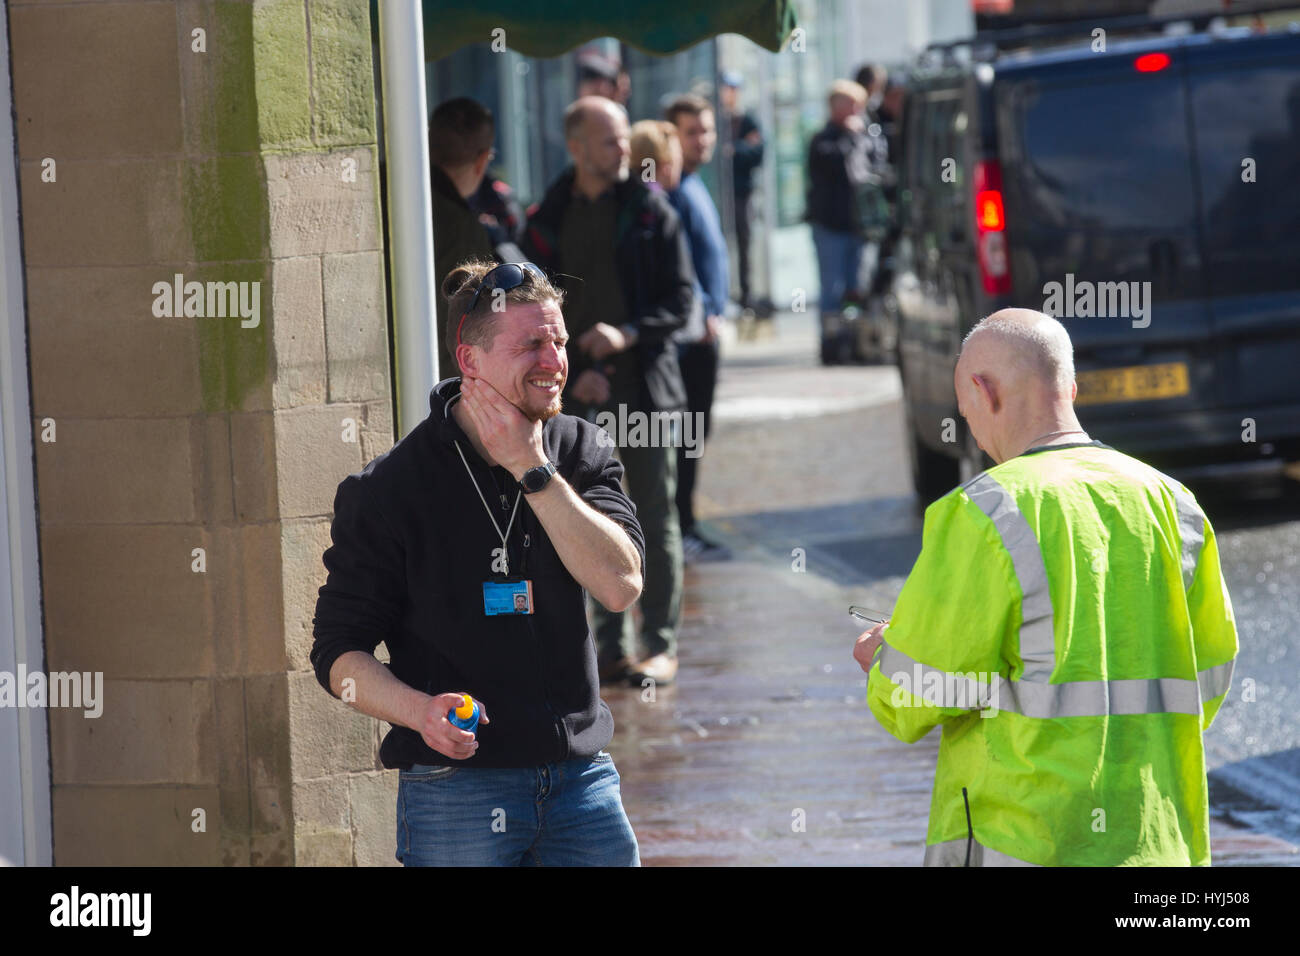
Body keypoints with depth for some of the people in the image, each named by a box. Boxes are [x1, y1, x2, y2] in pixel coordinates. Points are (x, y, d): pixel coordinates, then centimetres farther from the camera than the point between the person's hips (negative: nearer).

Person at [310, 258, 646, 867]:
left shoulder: (578, 451, 6)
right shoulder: (390, 489, -5)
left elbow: (620, 584, -9)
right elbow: (339, 653, -4)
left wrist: (531, 469, -13)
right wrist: (420, 710, -23)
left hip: (582, 778, 3)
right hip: (456, 787, -3)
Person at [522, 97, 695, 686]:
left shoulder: (650, 211, 1)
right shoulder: (547, 222, 5)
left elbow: (682, 298, 0)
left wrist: (628, 334, -16)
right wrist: (571, 373, -6)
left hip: (645, 390, -1)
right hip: (580, 397, 1)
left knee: (655, 521, 1)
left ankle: (660, 644, 9)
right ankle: (611, 647, 11)